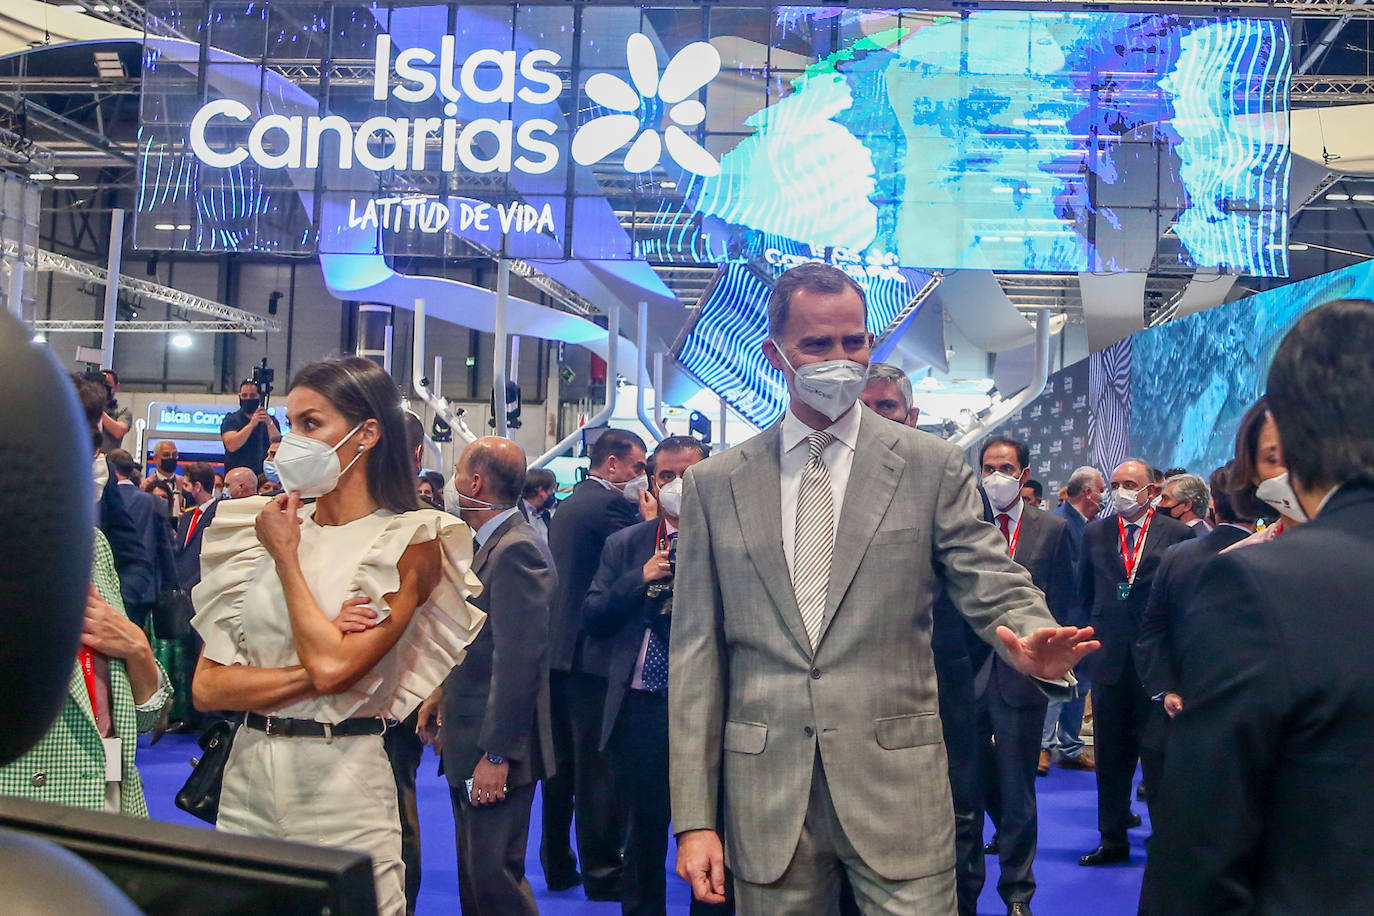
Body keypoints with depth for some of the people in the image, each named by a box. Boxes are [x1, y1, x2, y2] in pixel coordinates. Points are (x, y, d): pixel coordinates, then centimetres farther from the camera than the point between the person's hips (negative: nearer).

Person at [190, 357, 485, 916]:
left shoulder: (409, 543, -8)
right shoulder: (266, 529, 5)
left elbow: (331, 667, -21)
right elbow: (206, 688, 0)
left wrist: (287, 557, -10)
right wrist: (309, 673, -16)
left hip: (341, 784, -4)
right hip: (247, 772, 5)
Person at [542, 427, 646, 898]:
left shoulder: (569, 504, 15)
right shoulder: (610, 505, -14)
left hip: (558, 648, 9)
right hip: (592, 652, -9)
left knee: (561, 761, 15)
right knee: (597, 767, -1)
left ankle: (557, 865, 24)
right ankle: (602, 873, 7)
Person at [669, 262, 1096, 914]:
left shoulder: (932, 466, 2)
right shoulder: (715, 484, 4)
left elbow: (996, 589, 2)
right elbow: (697, 654, 3)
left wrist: (1035, 643, -23)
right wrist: (694, 818, -1)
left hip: (897, 786, -1)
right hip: (765, 795, 1)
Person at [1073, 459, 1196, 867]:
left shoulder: (1177, 534, -2)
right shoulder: (1095, 533, 8)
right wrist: (1092, 636, 12)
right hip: (1109, 659, 3)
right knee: (1111, 756, 9)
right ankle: (1113, 839, 19)